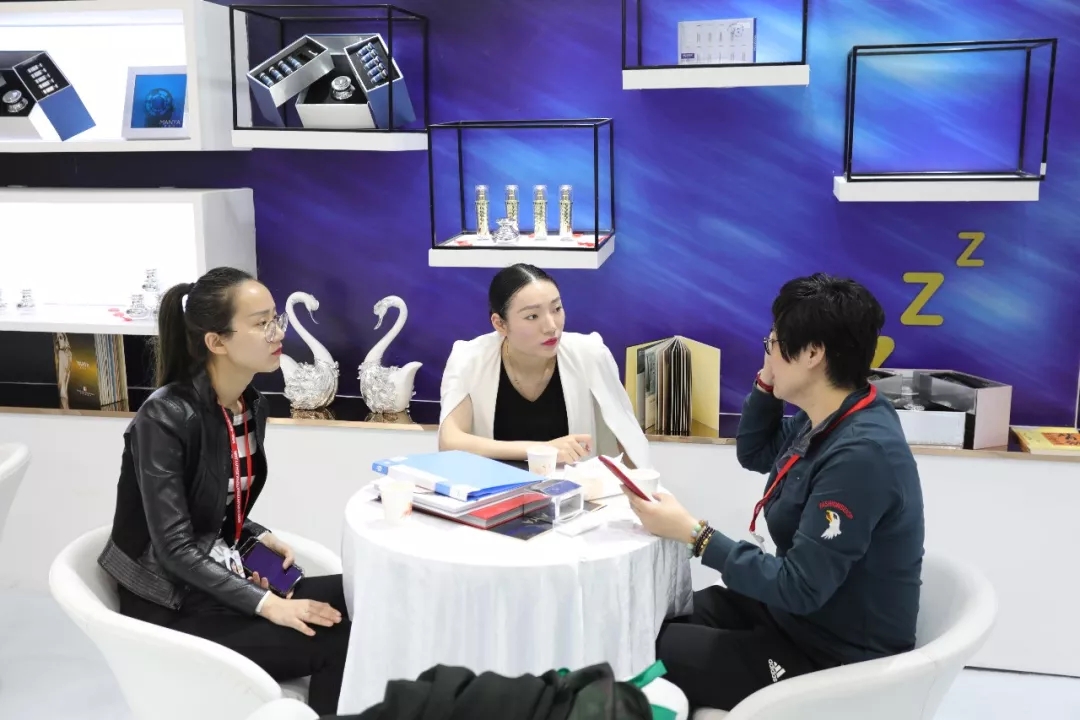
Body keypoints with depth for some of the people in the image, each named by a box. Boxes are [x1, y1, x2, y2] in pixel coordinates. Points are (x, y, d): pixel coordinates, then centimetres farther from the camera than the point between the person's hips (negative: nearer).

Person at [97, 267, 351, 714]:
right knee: (336, 641, -19)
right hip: (172, 604, -7)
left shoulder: (252, 406, 3)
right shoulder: (166, 417, -21)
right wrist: (265, 604, -25)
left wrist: (258, 538, -3)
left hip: (224, 579, 7)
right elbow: (174, 546, -23)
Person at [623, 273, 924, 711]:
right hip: (799, 615, 9)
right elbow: (754, 454, 18)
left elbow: (800, 588, -28)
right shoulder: (825, 421, -1)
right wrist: (767, 380, 0)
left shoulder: (861, 454, -29)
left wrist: (692, 533, -23)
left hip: (834, 658, -9)